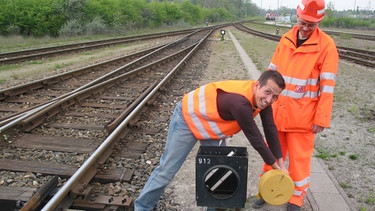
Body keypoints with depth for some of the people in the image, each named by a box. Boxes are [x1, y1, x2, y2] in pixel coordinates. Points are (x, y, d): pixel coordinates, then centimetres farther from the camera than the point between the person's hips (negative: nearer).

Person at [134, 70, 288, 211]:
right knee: (167, 169, 0)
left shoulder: (262, 97, -13)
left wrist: (280, 161, -2)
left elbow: (270, 128, -2)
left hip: (211, 125, 8)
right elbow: (254, 137, -28)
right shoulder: (240, 102, -39)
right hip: (188, 118, -8)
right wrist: (273, 163, -13)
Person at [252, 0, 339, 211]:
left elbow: (327, 86, -10)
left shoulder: (326, 45, -9)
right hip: (278, 112, 4)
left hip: (303, 115, -4)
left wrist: (321, 118, -12)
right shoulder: (286, 39, 5)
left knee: (299, 158, 9)